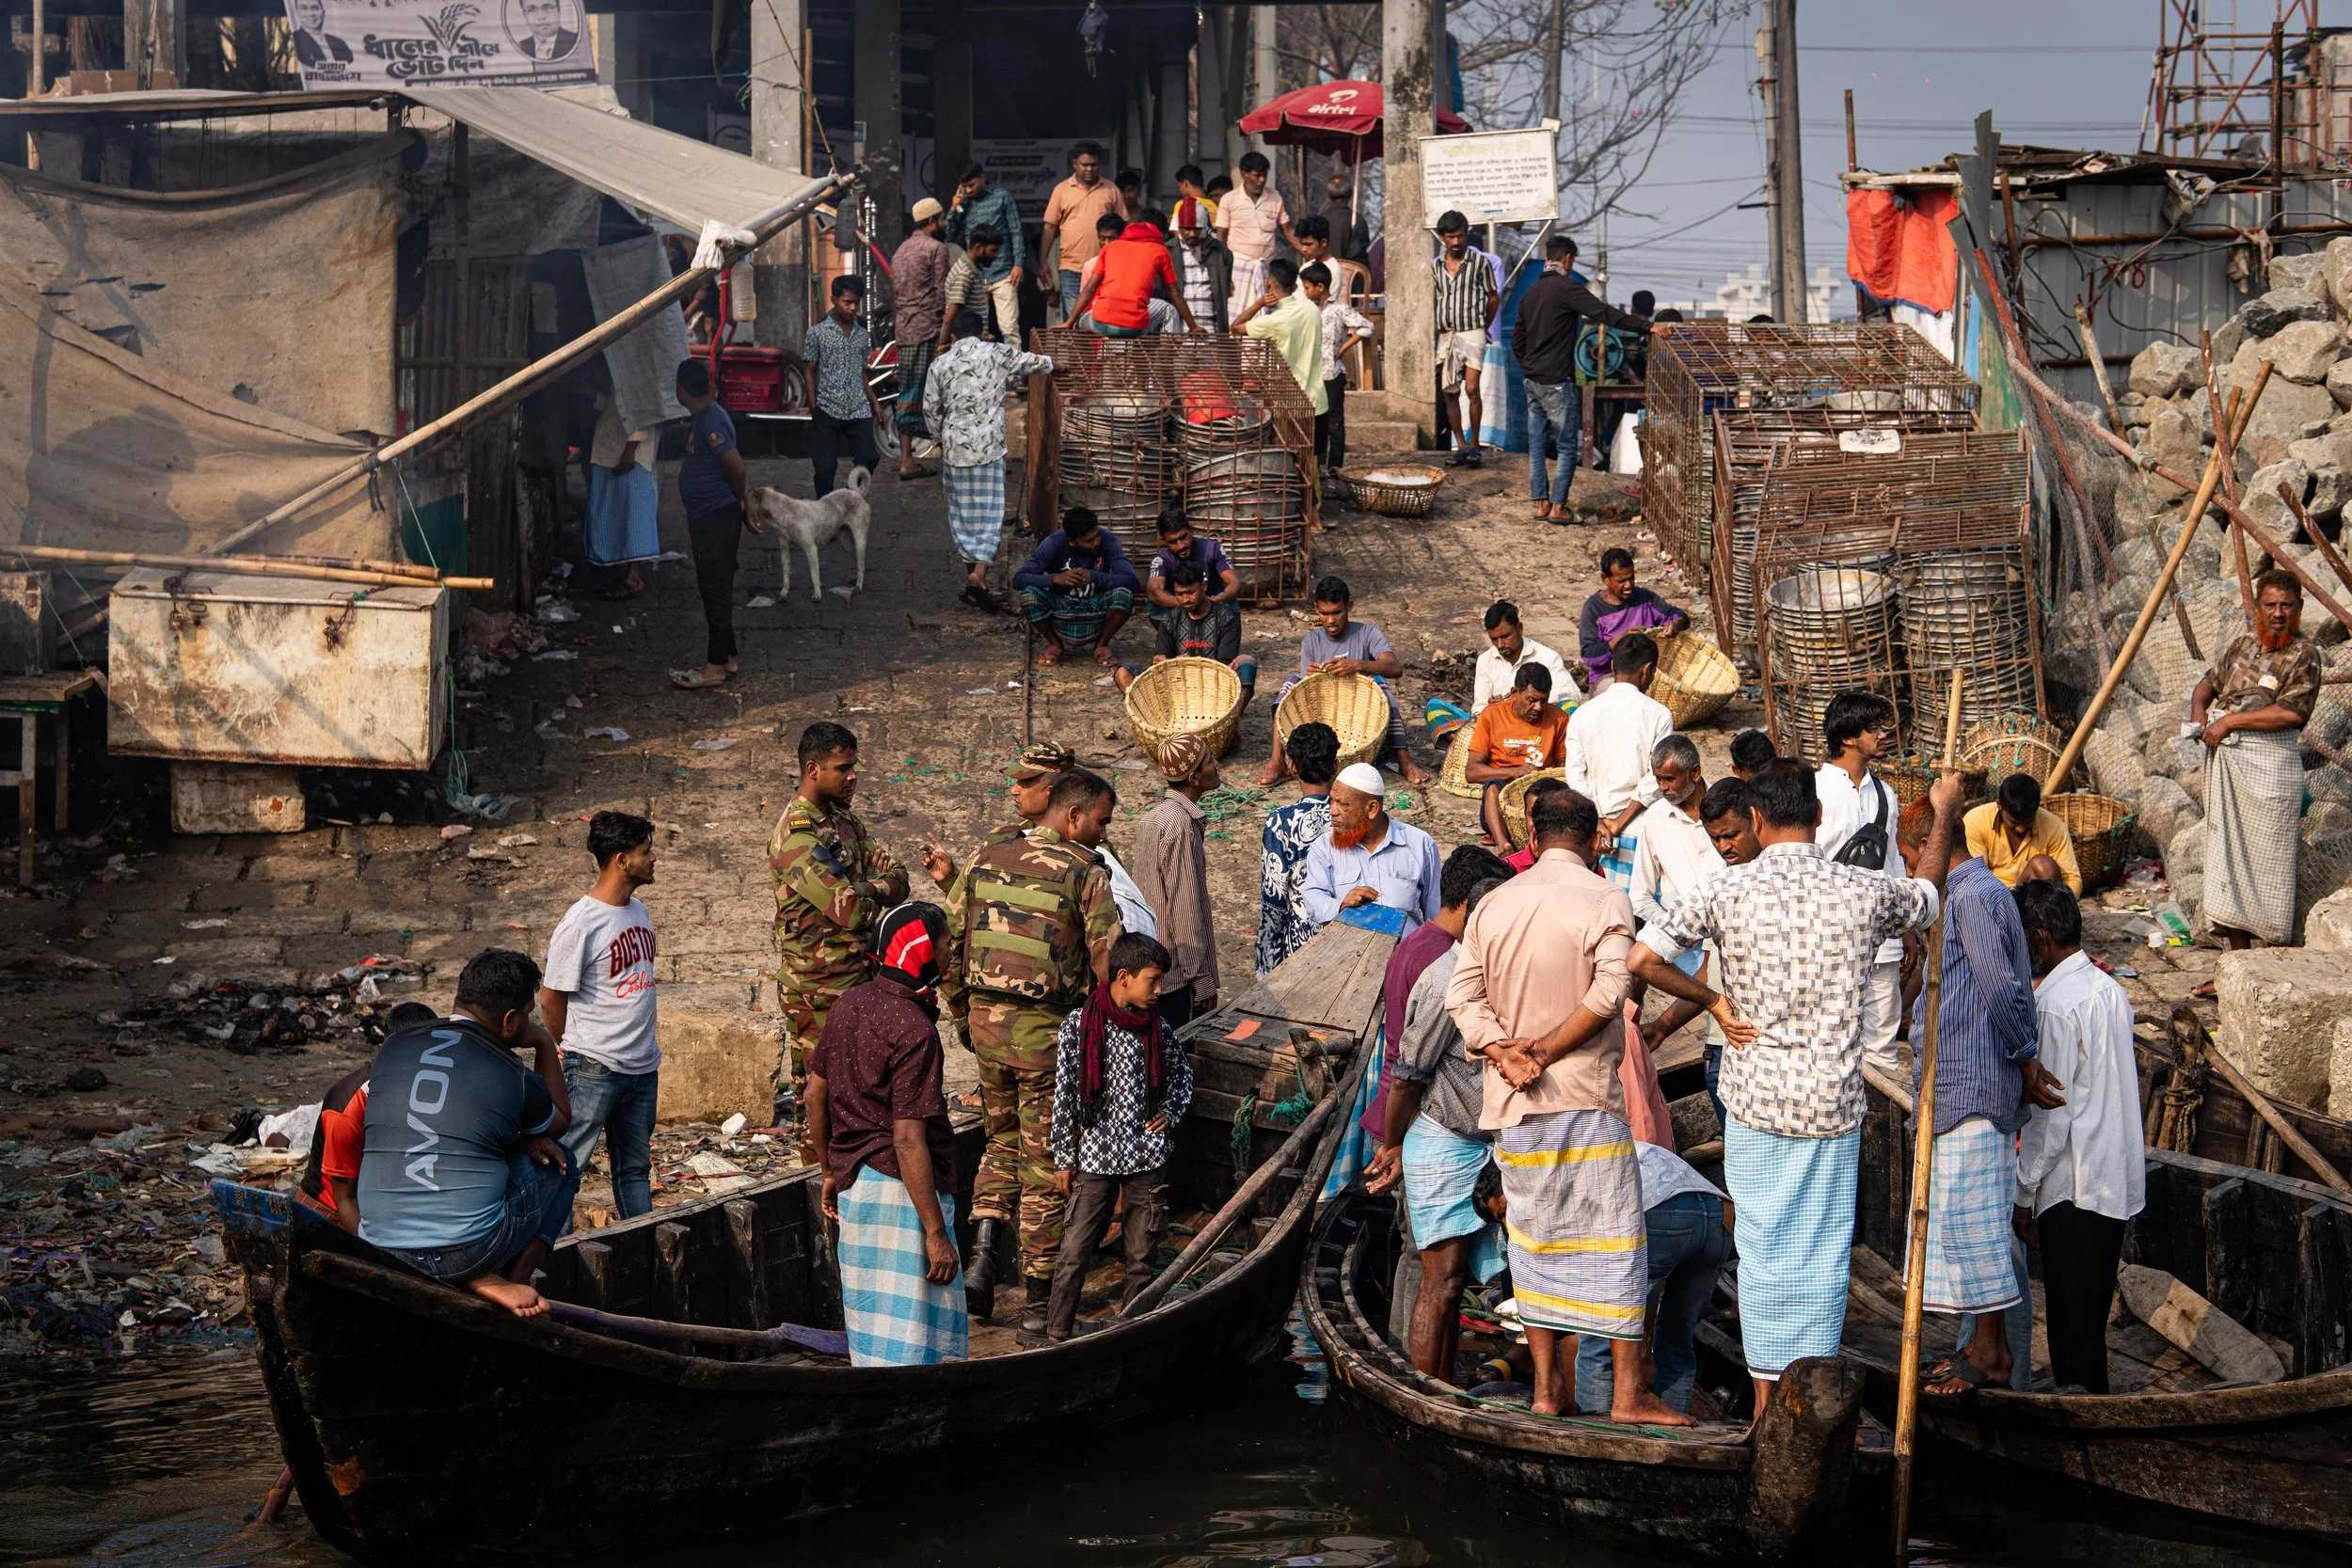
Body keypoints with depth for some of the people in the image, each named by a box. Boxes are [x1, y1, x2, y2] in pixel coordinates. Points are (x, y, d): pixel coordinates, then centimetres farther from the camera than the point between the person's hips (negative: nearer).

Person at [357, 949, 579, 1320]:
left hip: (380, 1247, 5)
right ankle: (513, 1278, 8)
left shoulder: (393, 1047, 8)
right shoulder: (514, 1078, -3)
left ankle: (485, 1277, 13)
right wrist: (545, 1044, 26)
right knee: (558, 1160, 20)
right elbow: (560, 1123, 21)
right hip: (467, 1252, -4)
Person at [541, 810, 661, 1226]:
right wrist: (579, 1051, 5)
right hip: (595, 1068, -8)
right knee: (566, 1163, -5)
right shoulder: (580, 924, -16)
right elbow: (551, 999, -9)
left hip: (643, 1066, 8)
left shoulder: (638, 910, 9)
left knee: (635, 1167, 15)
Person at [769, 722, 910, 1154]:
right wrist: (879, 890, -2)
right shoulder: (796, 837, -19)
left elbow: (897, 876, 6)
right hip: (820, 988, -9)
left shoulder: (842, 817, 12)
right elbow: (851, 909, -24)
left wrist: (861, 892, -13)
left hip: (860, 976, 9)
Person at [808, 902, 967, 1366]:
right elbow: (908, 1140, -22)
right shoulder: (914, 1032, -20)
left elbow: (815, 1093, 14)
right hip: (901, 1192, -9)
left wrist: (832, 1170, 26)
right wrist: (936, 1232, -19)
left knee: (872, 1316, 19)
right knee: (910, 1328, -2)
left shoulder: (850, 1004, 5)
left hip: (853, 1185, 9)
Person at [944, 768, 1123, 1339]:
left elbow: (950, 941, 10)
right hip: (1047, 1030, -5)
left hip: (986, 1019, 5)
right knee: (1044, 1164, 6)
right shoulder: (1085, 872, -11)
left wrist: (961, 1013, 21)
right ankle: (1037, 1308, 11)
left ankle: (982, 1251, 4)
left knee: (1004, 1140, 25)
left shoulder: (987, 859, 5)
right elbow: (1108, 961, -16)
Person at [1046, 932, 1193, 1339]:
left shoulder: (1159, 1026, 3)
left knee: (1140, 1255, 8)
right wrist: (1063, 1159, -2)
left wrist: (1170, 1113, 2)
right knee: (1075, 1252, -3)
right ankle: (1057, 1335, 7)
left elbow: (1182, 1075, 20)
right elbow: (1064, 1096, -3)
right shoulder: (1079, 1026, -7)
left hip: (1148, 1157, 3)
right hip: (1097, 1157, -3)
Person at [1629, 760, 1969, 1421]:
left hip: (1754, 1099, 0)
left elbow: (1642, 959, -13)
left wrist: (1714, 1001, 0)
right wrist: (1945, 813, 36)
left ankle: (1766, 1396, 13)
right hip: (1833, 1102, 0)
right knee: (1823, 1249, 7)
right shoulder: (1862, 891, -3)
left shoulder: (1729, 890, -8)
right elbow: (1926, 895, 21)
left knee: (1763, 1245, 8)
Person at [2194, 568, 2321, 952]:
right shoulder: (2243, 643, 13)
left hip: (2268, 764, -7)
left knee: (2268, 863, -4)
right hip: (2224, 758, 7)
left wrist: (2230, 720, -15)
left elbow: (2291, 712, -19)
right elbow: (2209, 683, 25)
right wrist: (2199, 712, 2)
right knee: (2227, 854, 10)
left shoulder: (2303, 654, -7)